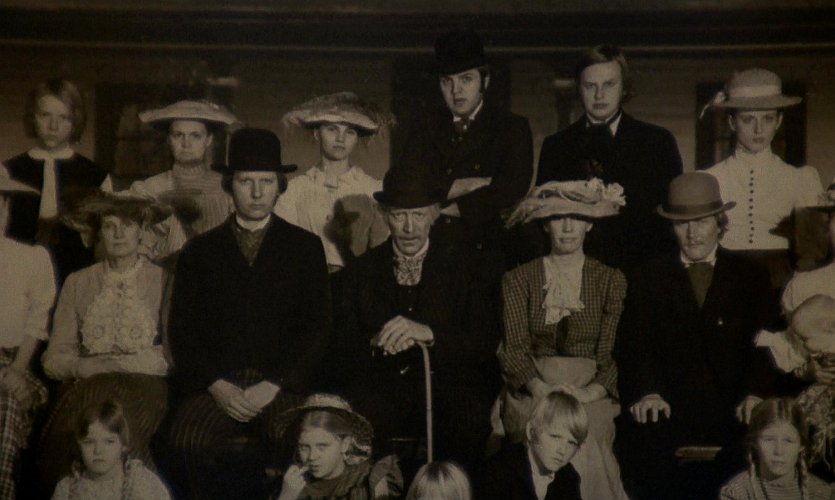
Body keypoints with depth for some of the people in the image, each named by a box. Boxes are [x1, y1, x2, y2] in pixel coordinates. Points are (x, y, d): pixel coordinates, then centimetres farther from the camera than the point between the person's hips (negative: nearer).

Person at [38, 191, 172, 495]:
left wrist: (110, 364, -6)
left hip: (145, 386, -2)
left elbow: (172, 357, 0)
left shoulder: (164, 281, 10)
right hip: (89, 389, 2)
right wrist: (87, 367, -9)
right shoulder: (77, 283, 16)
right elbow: (53, 360, 11)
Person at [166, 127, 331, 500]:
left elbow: (319, 328, 5)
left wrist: (274, 385, -8)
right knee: (187, 440, -30)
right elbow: (182, 330, 9)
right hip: (215, 383, 1)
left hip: (282, 385, -1)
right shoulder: (200, 251, 16)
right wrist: (217, 385, -8)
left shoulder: (306, 247, 13)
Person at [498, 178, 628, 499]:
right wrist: (542, 389, -18)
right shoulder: (518, 280, 10)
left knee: (583, 439, -31)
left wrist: (587, 393, -17)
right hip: (531, 392, 0)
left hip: (591, 393, 0)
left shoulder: (612, 280, 11)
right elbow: (514, 349, 1)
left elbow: (612, 355, 2)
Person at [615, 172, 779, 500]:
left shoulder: (749, 276, 16)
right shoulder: (648, 278, 15)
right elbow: (634, 345, 4)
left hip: (731, 408, 0)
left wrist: (755, 393, -14)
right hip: (667, 406, 0)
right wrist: (646, 392, -16)